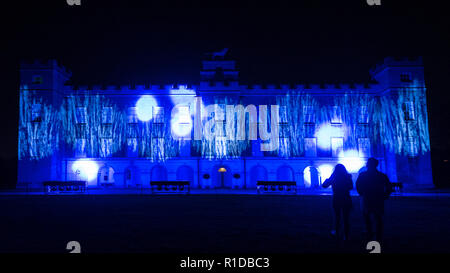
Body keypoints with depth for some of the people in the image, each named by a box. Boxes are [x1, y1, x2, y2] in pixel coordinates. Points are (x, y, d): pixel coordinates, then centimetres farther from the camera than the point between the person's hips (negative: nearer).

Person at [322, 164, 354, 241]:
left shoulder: (333, 178, -6)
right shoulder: (347, 177, -8)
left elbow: (324, 185, 4)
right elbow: (351, 187, 6)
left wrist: (327, 179, 18)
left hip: (336, 201, 1)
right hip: (346, 200, -1)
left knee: (337, 218, 15)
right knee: (346, 218, 8)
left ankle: (337, 234, 21)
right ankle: (346, 236, 10)